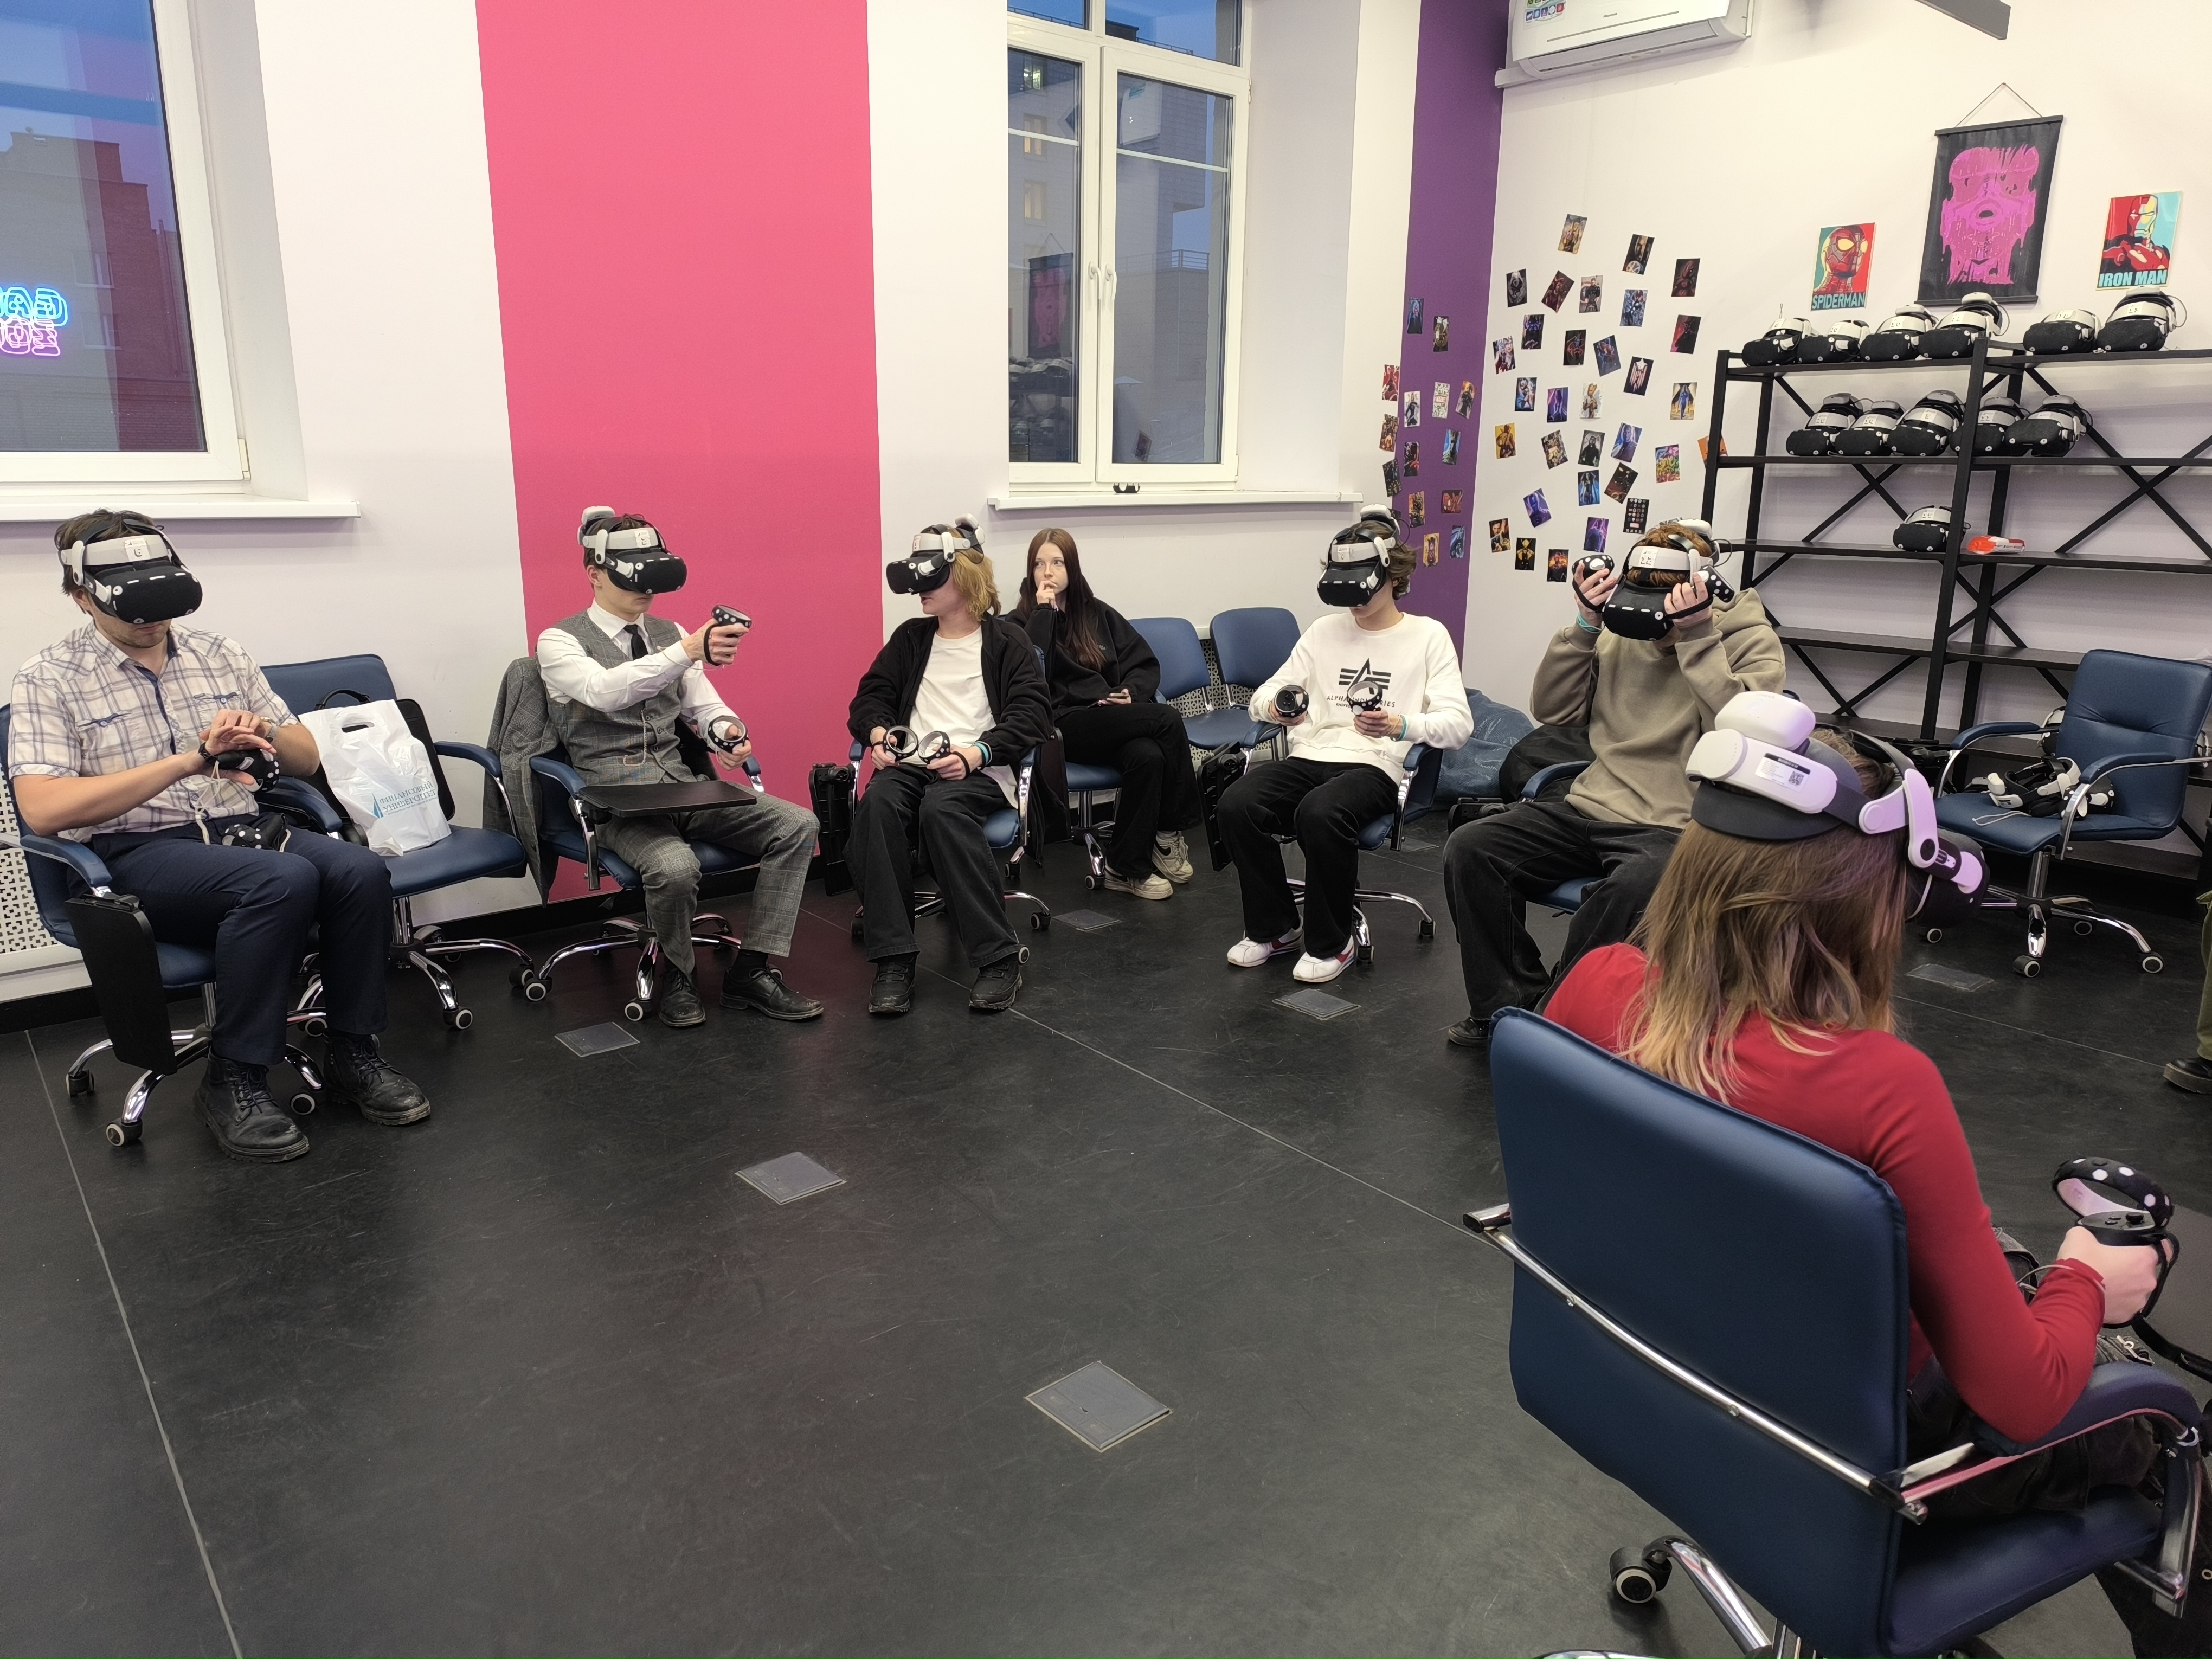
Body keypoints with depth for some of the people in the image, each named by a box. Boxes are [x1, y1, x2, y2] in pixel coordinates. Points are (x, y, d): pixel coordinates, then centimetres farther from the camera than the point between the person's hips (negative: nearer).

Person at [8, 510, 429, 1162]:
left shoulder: (220, 654, 15)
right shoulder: (49, 679, 2)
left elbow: (306, 759, 17)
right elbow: (42, 810, -12)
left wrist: (266, 737, -8)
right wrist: (186, 762, -19)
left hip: (240, 831, 5)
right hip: (136, 853, -4)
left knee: (361, 870, -27)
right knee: (284, 881, -35)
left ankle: (352, 1055, -10)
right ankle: (233, 1080, -19)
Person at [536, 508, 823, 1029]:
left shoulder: (669, 634, 16)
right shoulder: (560, 642, -2)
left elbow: (705, 705, 16)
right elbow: (603, 690, -24)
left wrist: (725, 731, -11)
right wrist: (691, 650, -36)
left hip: (683, 785, 6)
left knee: (798, 824, -16)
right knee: (675, 867, -36)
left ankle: (753, 970, -11)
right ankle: (677, 976, -4)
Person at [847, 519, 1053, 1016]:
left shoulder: (1007, 641, 10)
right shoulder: (910, 638, 23)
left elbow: (1033, 713, -2)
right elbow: (871, 696, 20)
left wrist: (976, 753, -18)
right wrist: (878, 733, -4)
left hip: (977, 770, -3)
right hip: (910, 763, 4)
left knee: (941, 808, -38)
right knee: (876, 804, -32)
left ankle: (999, 956, -31)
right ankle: (893, 958, -31)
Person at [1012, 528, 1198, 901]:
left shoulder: (1098, 614, 21)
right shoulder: (1023, 621, 9)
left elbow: (1145, 663, 18)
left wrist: (1131, 693, -4)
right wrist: (1045, 611, -8)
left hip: (1113, 719, 4)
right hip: (1065, 726, -4)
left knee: (1149, 756, -32)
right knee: (1168, 719, -26)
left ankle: (1127, 867, -20)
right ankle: (1172, 831, -13)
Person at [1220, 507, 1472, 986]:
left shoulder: (1428, 636, 6)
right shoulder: (1324, 632, 17)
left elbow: (1458, 724, -6)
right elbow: (1262, 697, 13)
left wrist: (1400, 725, -26)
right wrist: (1277, 708, -13)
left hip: (1376, 767, -4)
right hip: (1309, 758, 4)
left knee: (1320, 813, -37)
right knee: (1237, 804, -26)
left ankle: (1331, 942, -12)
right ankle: (1275, 928, -4)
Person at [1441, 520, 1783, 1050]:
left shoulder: (1750, 642, -1)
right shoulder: (1621, 635, 11)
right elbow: (1552, 711, 8)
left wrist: (1697, 638, -20)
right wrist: (1586, 626, -2)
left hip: (1674, 829, -5)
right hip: (1589, 811, 5)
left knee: (1630, 890, -39)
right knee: (1469, 848, -14)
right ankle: (1508, 1007, -2)